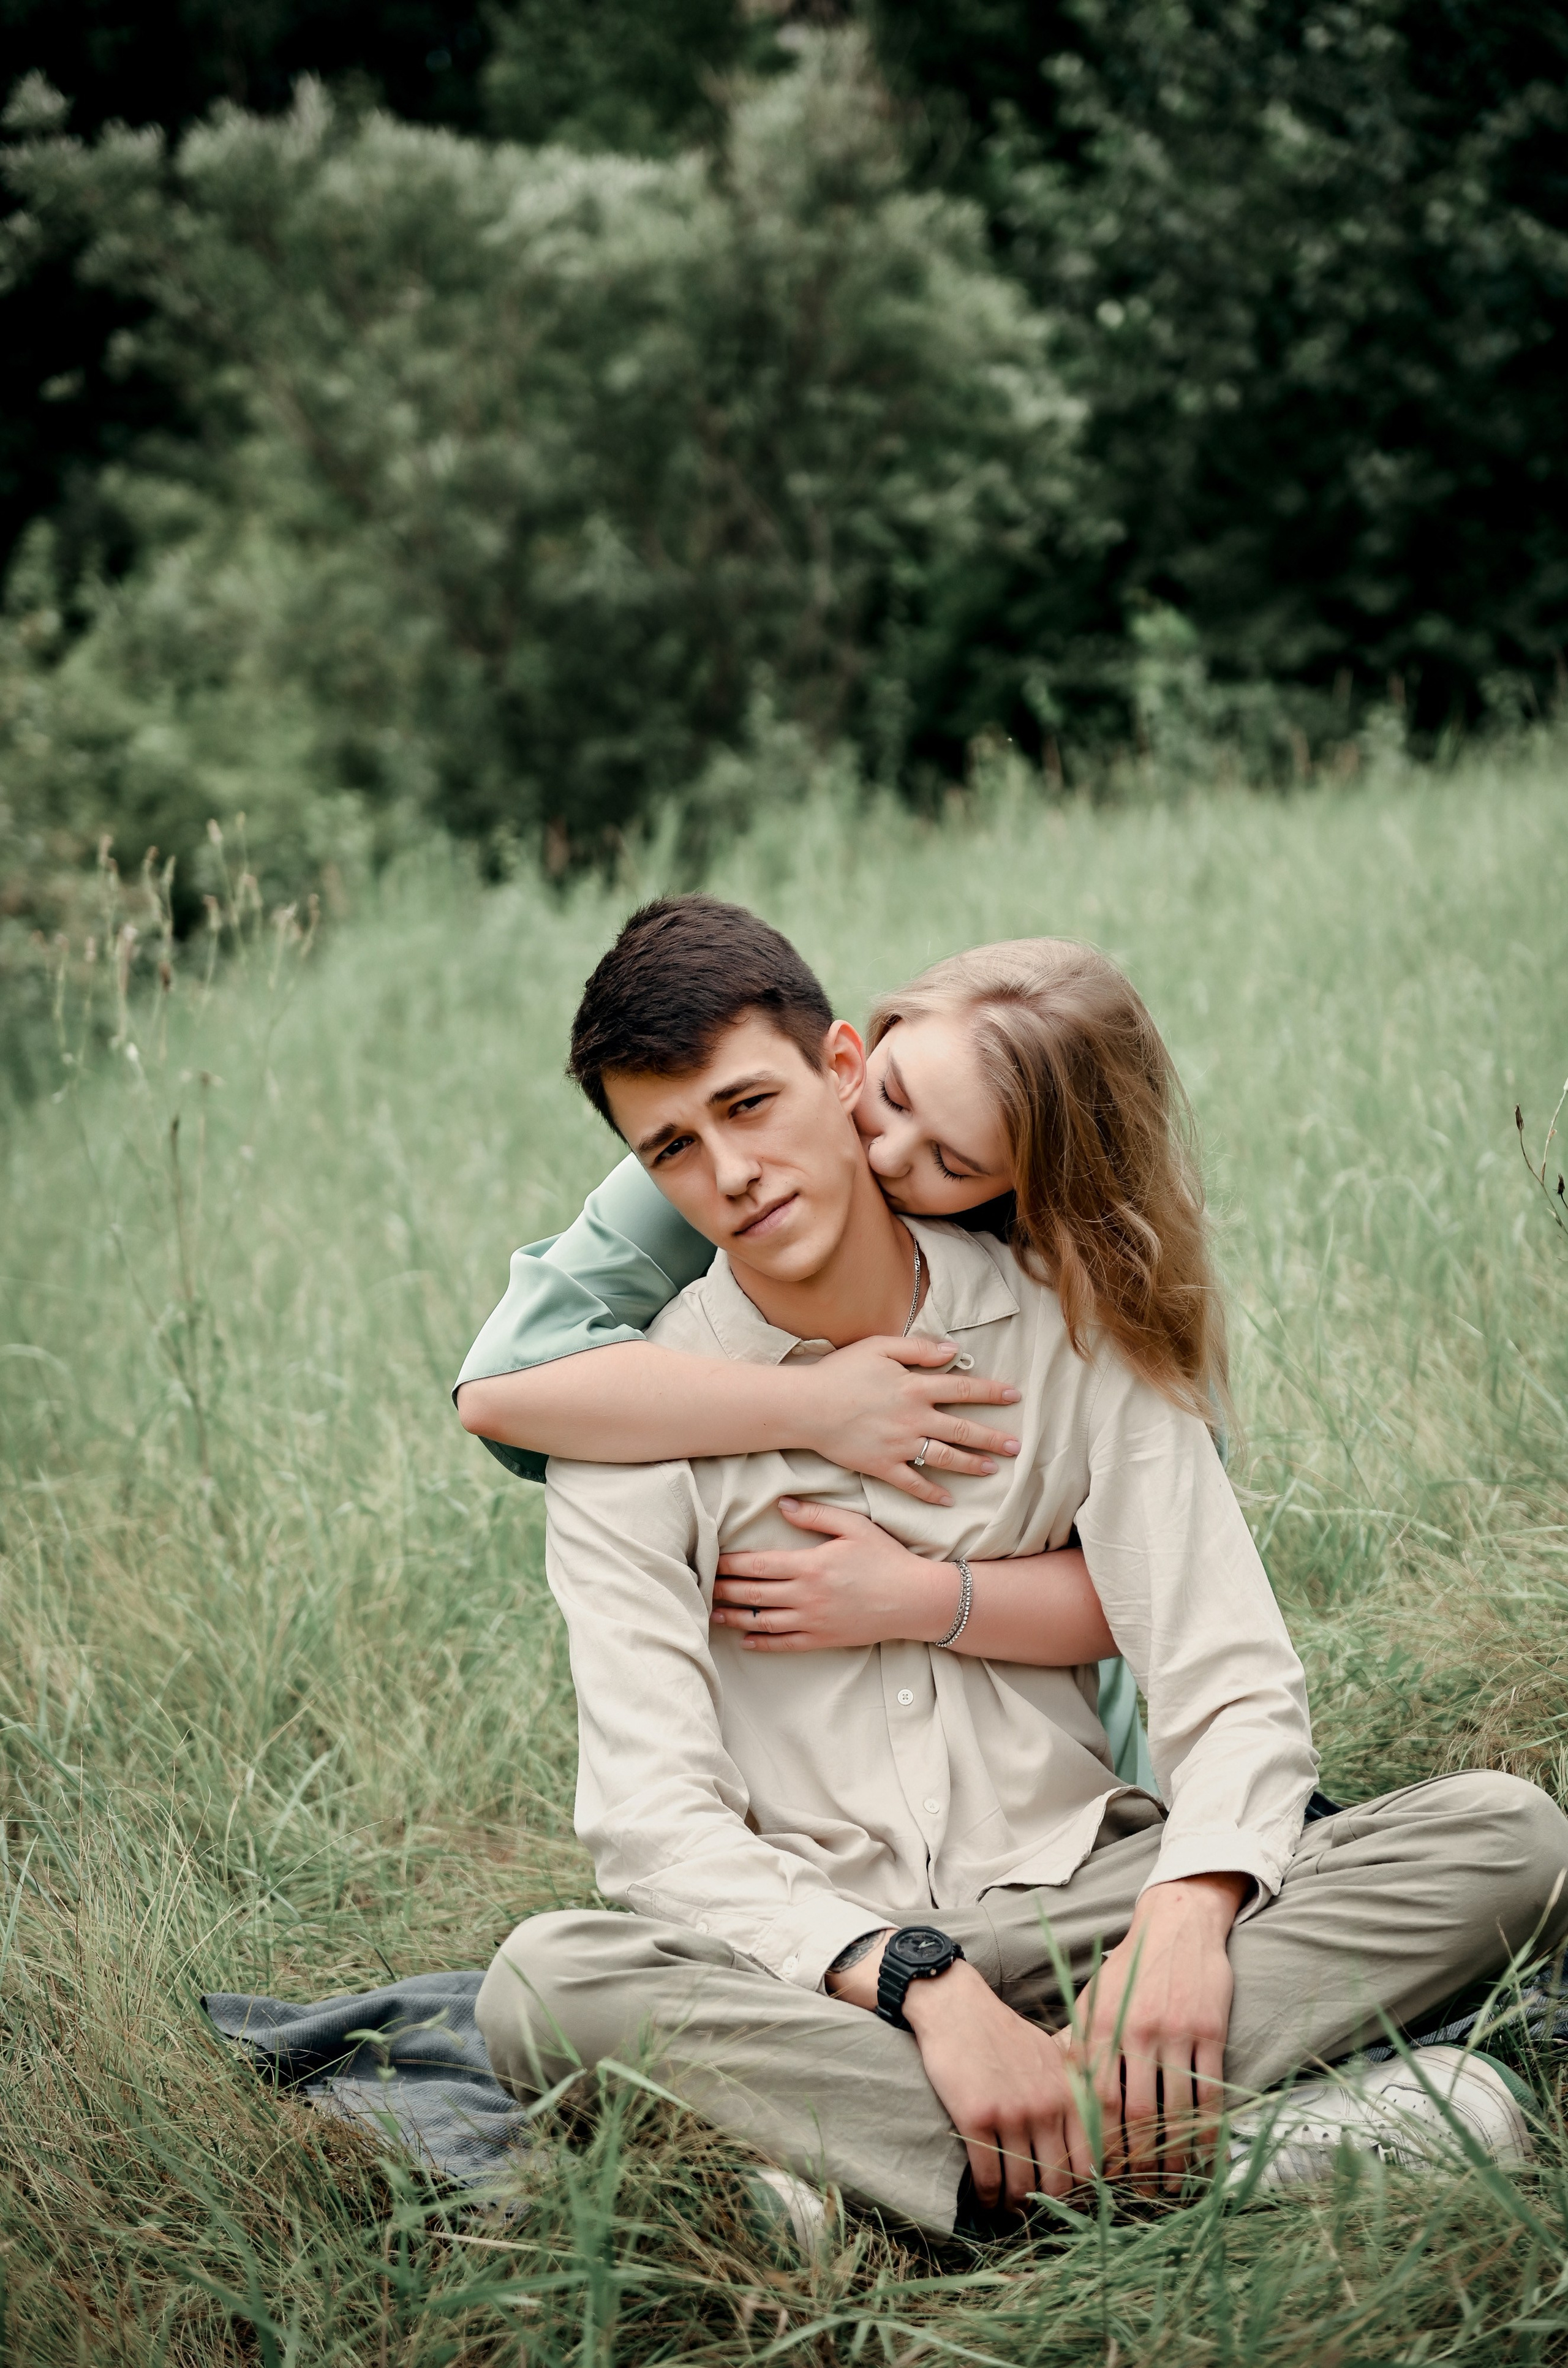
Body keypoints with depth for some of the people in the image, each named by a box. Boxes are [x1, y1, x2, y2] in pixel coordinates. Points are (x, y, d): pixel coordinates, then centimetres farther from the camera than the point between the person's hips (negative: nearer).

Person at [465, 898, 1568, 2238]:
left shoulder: (1069, 1329, 3)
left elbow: (1235, 1689, -3)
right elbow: (655, 1819, -13)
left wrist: (1187, 1914, -25)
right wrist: (921, 1984, -29)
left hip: (1072, 1901, 2)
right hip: (803, 1953, -2)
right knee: (549, 1982, -34)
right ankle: (1205, 2146, -35)